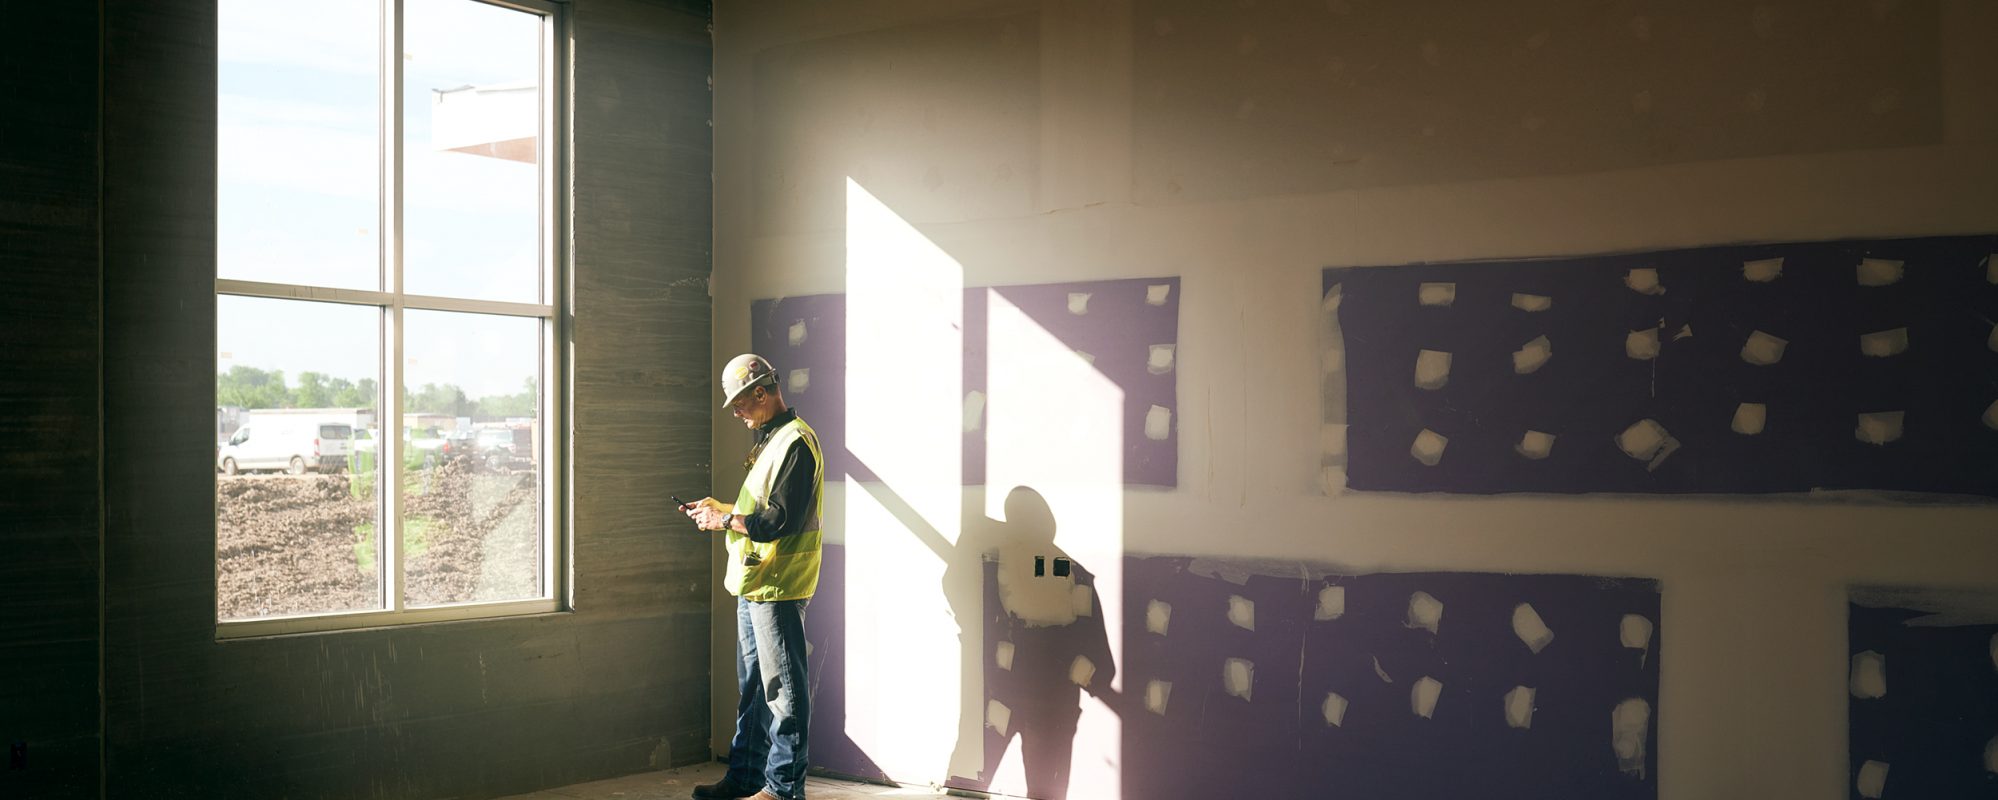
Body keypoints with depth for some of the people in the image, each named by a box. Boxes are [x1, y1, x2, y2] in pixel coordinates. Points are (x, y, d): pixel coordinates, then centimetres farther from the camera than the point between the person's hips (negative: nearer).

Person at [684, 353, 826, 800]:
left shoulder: (796, 442, -15)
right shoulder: (770, 439, 18)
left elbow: (781, 520, -22)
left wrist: (726, 521, -13)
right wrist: (719, 509, 12)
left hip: (778, 586, -10)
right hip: (754, 584, 10)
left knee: (782, 689, -4)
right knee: (752, 687, 16)